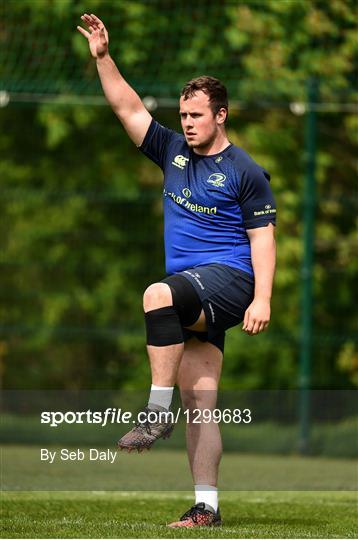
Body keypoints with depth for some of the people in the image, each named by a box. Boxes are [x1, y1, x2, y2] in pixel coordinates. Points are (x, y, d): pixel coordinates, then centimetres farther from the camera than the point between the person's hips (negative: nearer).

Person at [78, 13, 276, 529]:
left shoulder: (246, 172, -2)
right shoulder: (173, 151, 14)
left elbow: (262, 237, -5)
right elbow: (130, 109, 11)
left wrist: (262, 298, -15)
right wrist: (103, 57, 1)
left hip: (227, 279, -6)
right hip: (194, 299, 6)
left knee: (157, 295, -35)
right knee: (199, 401, 1)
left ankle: (157, 411, -32)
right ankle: (206, 507, 0)